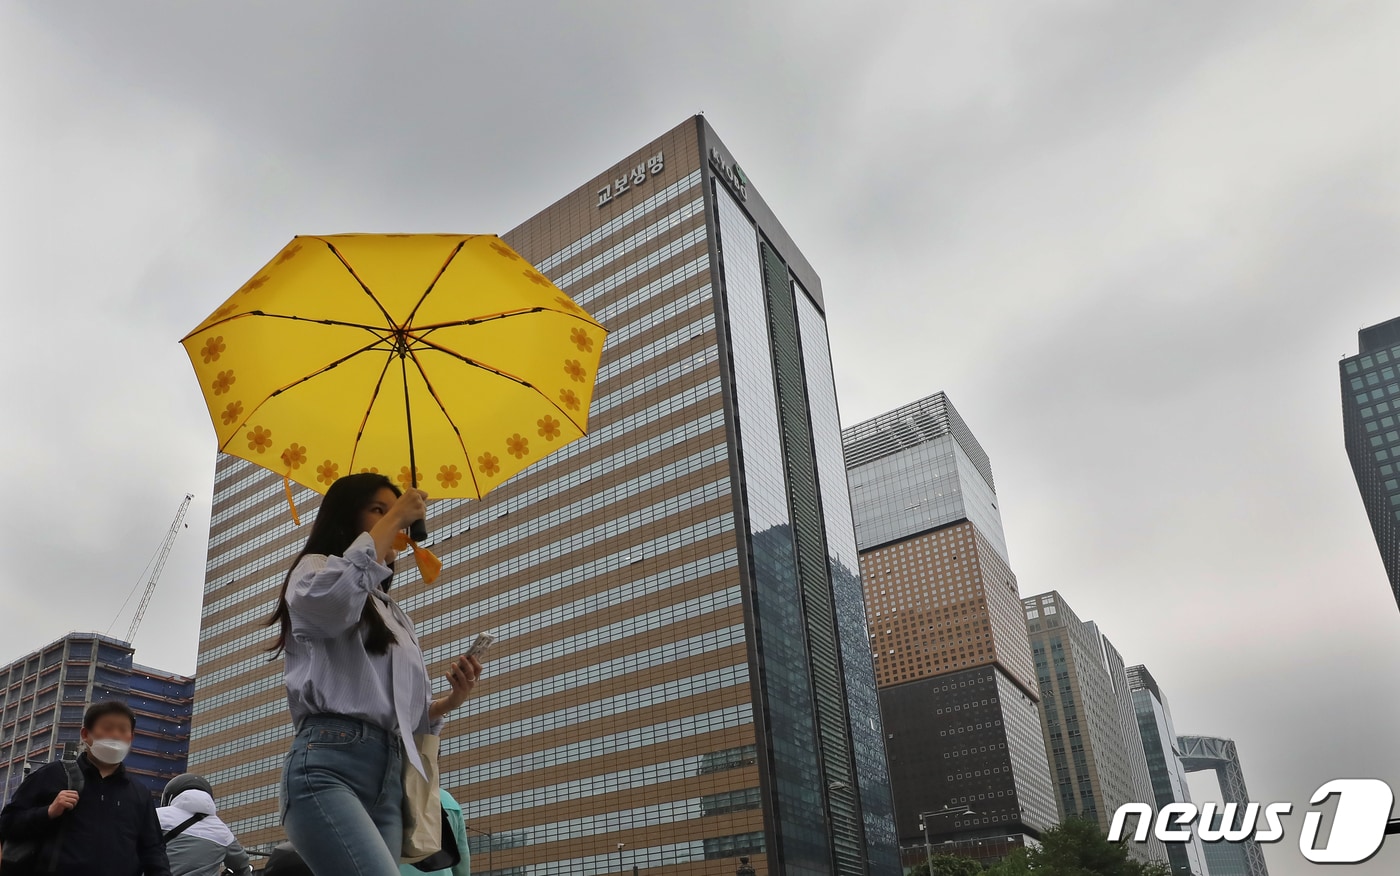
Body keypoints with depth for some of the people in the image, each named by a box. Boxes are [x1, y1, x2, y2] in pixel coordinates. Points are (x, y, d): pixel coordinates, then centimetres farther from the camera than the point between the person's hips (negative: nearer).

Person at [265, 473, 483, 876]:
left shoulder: (394, 613, 31)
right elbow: (334, 601, -16)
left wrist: (450, 701, 8)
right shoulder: (314, 570, 12)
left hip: (389, 777, 8)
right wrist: (394, 517, -5)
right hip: (328, 765, -7)